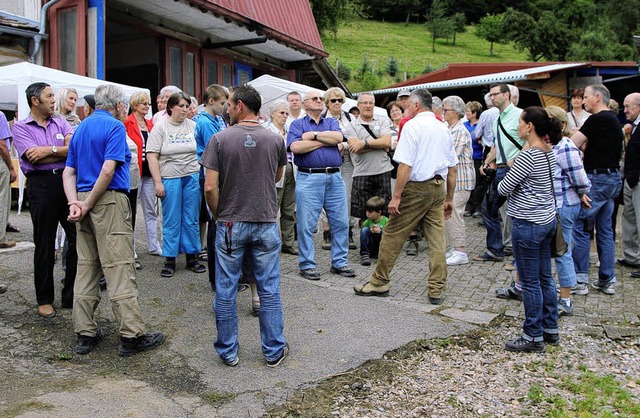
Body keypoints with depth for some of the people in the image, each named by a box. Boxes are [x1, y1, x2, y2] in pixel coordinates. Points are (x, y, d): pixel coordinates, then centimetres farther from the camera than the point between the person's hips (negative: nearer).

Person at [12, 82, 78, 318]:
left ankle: (72, 295, 16)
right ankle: (44, 299, 18)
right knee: (44, 244, 5)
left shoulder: (61, 123, 14)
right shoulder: (21, 127, 3)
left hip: (68, 181, 3)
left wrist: (50, 150, -12)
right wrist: (63, 152, -3)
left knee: (78, 238, 2)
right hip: (41, 186, -3)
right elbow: (34, 158, -11)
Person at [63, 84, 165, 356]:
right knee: (119, 269, -6)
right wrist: (87, 205, -11)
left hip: (84, 199, 8)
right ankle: (132, 335, -1)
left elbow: (69, 172, 12)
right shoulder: (115, 127, -6)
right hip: (109, 200, -8)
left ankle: (85, 334, 16)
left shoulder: (81, 128, 18)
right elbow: (108, 170, -18)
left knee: (86, 267, 11)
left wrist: (75, 203, -1)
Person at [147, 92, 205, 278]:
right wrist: (158, 182, -11)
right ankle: (169, 260, 14)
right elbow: (151, 156, -5)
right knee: (171, 221, 3)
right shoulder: (160, 128, -1)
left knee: (192, 220, 8)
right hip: (170, 179, -2)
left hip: (192, 178, 2)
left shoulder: (193, 126, 7)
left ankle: (192, 257, 19)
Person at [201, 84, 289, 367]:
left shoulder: (220, 139, -9)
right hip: (266, 222, 2)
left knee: (225, 291, 11)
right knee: (269, 291, 10)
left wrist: (217, 215, 4)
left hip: (231, 224, -2)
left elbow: (210, 187, -11)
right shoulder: (275, 139, -1)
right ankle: (274, 351, 19)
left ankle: (228, 351, 21)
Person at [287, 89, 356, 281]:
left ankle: (339, 262, 18)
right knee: (306, 225, -1)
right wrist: (326, 141, -5)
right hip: (309, 178, -3)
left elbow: (338, 137, -4)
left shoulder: (331, 122, 18)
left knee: (341, 222, 6)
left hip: (334, 178, 4)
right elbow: (295, 147, -11)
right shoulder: (297, 124, 9)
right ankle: (307, 265, 12)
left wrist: (313, 135, -7)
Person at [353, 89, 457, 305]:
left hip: (416, 188, -7)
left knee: (393, 235, 4)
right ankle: (436, 291, 11)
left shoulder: (412, 125, -9)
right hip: (438, 188, 7)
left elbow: (405, 165, -17)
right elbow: (452, 168, 15)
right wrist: (449, 198, 21)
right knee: (437, 240, 7)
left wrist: (396, 196, -15)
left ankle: (379, 282, 14)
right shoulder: (444, 128, 13)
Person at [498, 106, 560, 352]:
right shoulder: (550, 153, 8)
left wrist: (508, 175, 5)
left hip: (527, 223, -9)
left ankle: (534, 337, 11)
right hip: (547, 219, 9)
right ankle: (550, 329, 29)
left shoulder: (527, 156, -19)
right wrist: (516, 170, 8)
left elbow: (503, 189, -14)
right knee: (545, 278, 17)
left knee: (530, 282, 1)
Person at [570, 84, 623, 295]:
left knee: (580, 226, -5)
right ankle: (606, 280, 17)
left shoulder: (598, 119, -13)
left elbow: (572, 144, -18)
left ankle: (580, 278, -1)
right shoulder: (614, 120, 17)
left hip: (598, 179, -10)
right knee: (605, 229, 12)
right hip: (613, 177, 10)